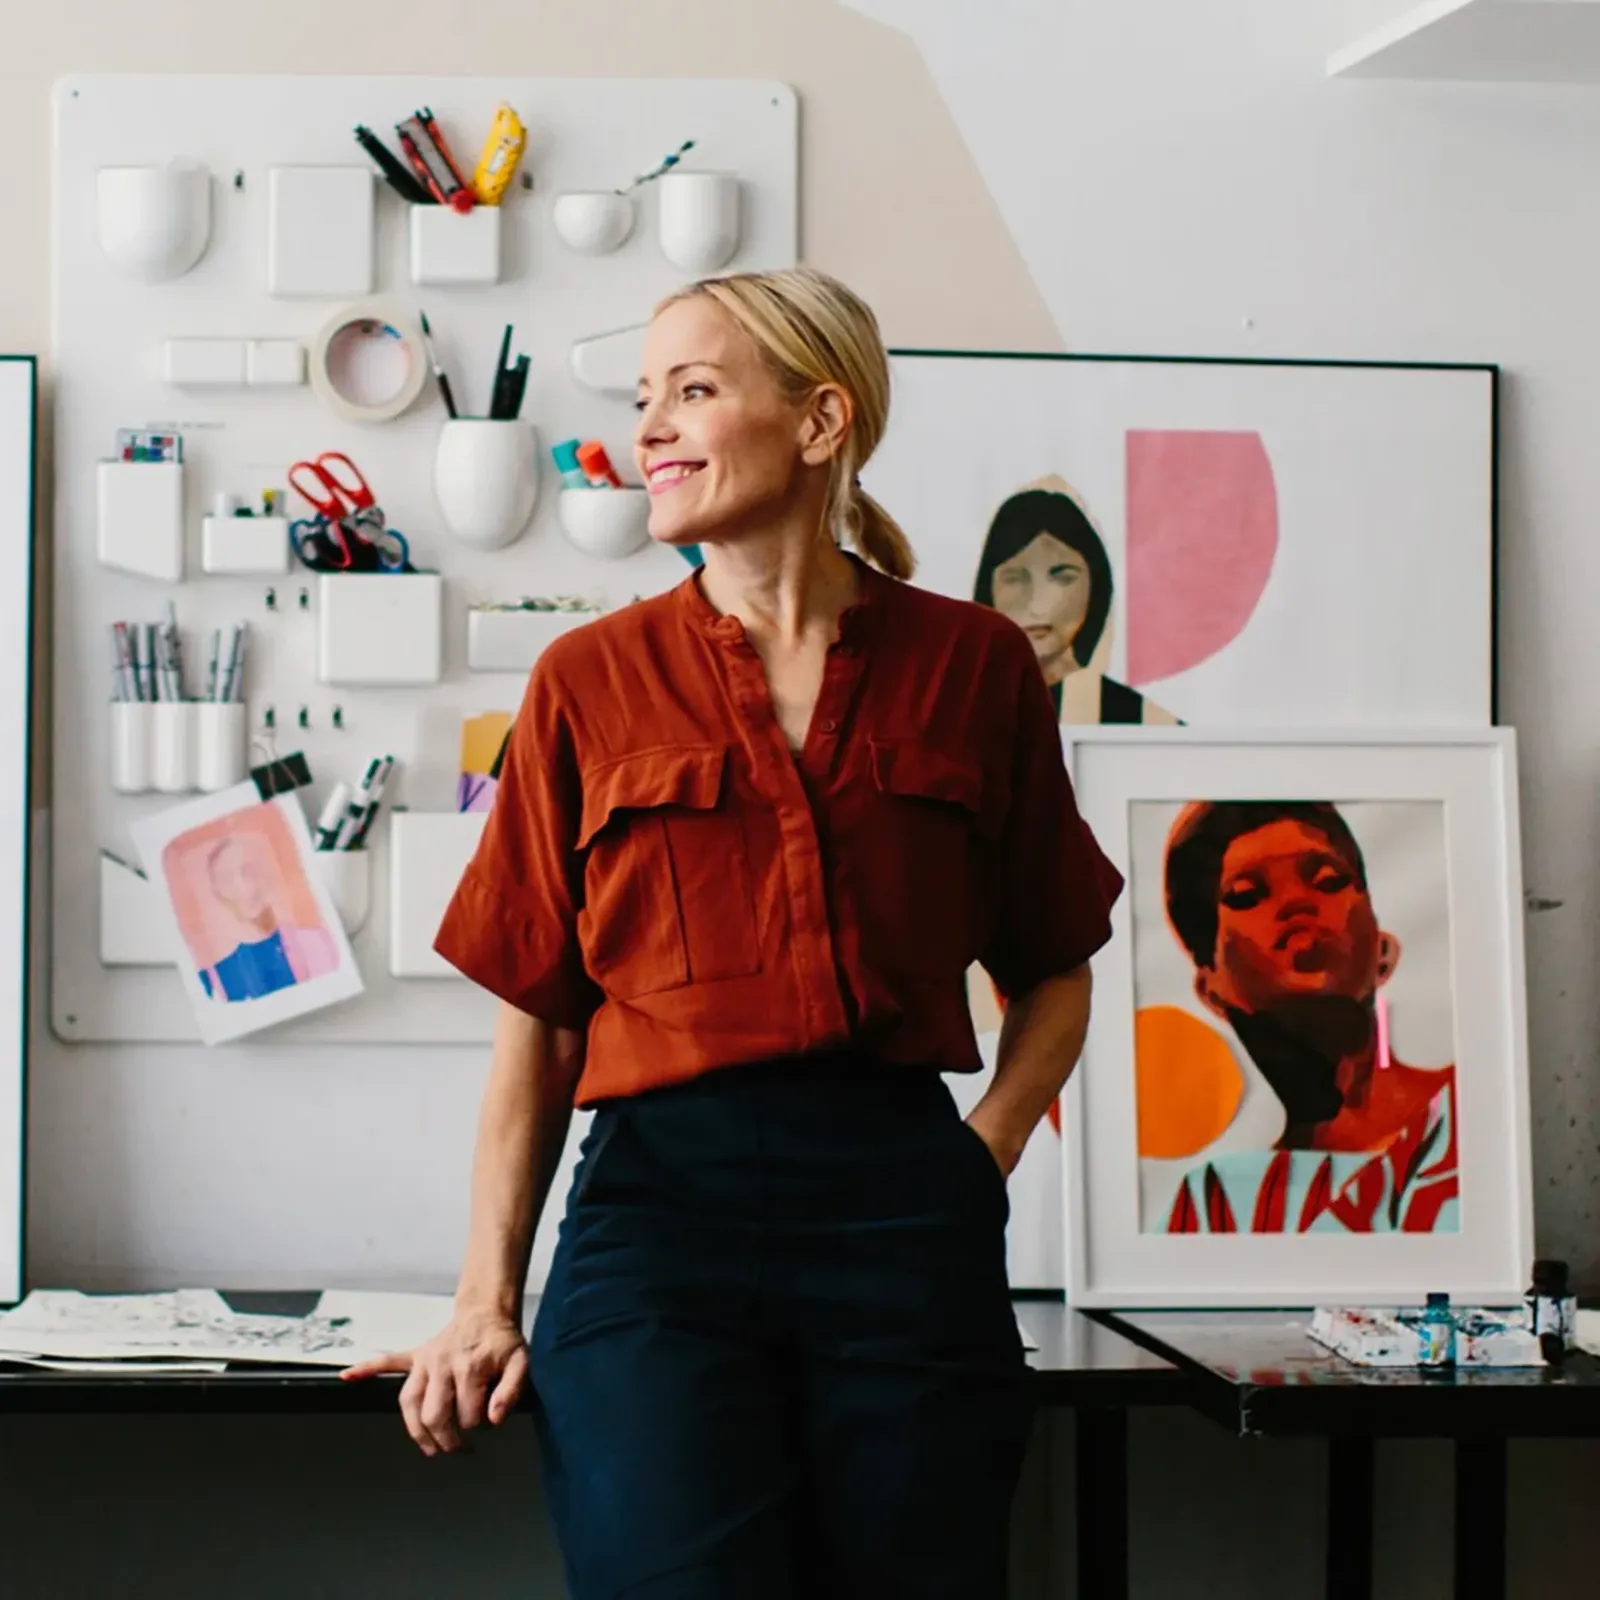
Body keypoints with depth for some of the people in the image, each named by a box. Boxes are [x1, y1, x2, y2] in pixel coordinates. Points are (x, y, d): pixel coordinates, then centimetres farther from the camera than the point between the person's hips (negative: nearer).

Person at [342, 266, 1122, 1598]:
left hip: (901, 1220, 1)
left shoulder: (972, 666, 8)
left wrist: (986, 1154, 0)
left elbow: (1052, 971, 17)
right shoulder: (590, 682, 8)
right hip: (657, 1202, -1)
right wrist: (488, 1301, 3)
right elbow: (537, 1024, 9)